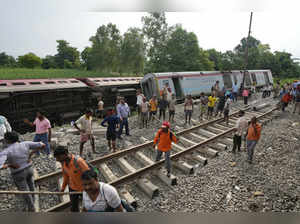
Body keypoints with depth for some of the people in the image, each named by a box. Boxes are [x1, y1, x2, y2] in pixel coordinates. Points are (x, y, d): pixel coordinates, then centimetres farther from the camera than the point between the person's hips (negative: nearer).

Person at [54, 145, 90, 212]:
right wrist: (63, 188, 13)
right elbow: (65, 175, 5)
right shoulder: (63, 162, -12)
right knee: (73, 208, 20)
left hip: (84, 189, -4)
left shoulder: (78, 161, -34)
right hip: (72, 188, 5)